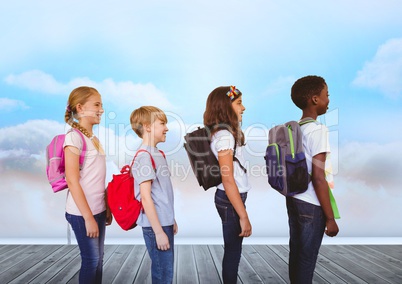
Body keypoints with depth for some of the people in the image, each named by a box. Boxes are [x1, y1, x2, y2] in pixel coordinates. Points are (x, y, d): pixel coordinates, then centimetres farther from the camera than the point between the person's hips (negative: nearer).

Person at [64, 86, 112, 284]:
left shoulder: (94, 139, 11)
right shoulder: (74, 137, -13)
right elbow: (72, 181, -18)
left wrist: (106, 209, 11)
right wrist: (88, 217, -18)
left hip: (98, 210, 8)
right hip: (82, 212, -8)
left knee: (98, 260, 15)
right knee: (91, 260, 3)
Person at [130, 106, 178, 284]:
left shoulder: (158, 154, 11)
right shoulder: (144, 156, -16)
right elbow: (146, 197, -19)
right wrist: (158, 231, -19)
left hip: (164, 222, 9)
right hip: (155, 225, -9)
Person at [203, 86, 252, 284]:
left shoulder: (224, 132, 10)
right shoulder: (224, 135, -19)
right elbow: (228, 180, -23)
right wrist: (244, 216, -21)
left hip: (231, 198, 9)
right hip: (230, 200, -9)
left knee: (233, 250, 16)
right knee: (233, 251, 3)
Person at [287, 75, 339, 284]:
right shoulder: (318, 130, -17)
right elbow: (318, 179, -20)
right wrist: (330, 217, -14)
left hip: (293, 200, 8)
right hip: (311, 205, -8)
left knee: (296, 253, 17)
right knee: (307, 258, 4)